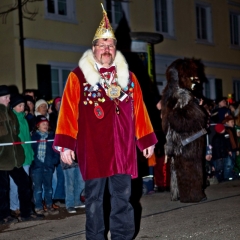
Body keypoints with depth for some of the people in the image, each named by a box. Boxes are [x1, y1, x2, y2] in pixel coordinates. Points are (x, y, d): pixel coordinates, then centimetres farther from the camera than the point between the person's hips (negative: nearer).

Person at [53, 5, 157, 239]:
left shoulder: (127, 76, 13)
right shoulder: (79, 76, 0)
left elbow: (138, 109, 14)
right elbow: (69, 110, -6)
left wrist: (147, 140, 12)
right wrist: (65, 144, -13)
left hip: (122, 147, 3)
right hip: (93, 148, -3)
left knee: (122, 196, 5)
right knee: (94, 197, 7)